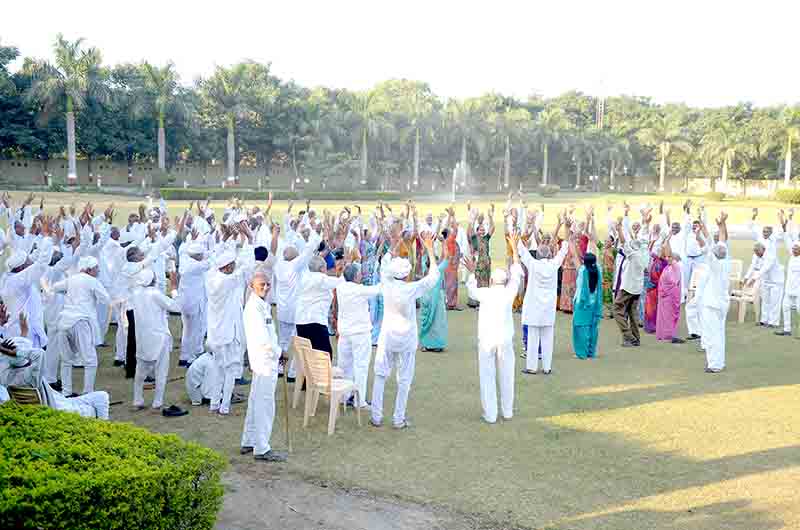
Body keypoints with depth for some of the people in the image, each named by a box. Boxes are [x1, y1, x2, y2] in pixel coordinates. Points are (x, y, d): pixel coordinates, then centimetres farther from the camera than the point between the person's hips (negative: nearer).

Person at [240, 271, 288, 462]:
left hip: (263, 361, 11)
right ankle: (261, 450, 3)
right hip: (265, 362, -11)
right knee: (265, 405, -4)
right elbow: (262, 339, -24)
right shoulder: (254, 307, -19)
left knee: (256, 402, 18)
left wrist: (276, 351, 8)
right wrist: (279, 353, -11)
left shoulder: (262, 304, 13)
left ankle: (249, 443, 29)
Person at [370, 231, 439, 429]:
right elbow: (434, 276, -7)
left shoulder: (387, 285, -9)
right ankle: (399, 419, 11)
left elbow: (383, 266, 11)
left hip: (387, 337, 3)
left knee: (380, 375, 12)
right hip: (406, 339, -2)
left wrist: (393, 247, 16)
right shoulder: (412, 289, -17)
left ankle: (376, 416, 13)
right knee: (404, 379, 7)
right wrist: (430, 249, -5)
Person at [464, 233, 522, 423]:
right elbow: (516, 274, 11)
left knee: (487, 378, 5)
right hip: (505, 340, 1)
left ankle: (490, 414, 7)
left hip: (486, 340, -1)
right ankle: (507, 412, 22)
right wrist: (514, 248, 19)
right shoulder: (509, 293, -3)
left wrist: (471, 272, 28)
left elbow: (471, 290, 16)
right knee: (506, 377, 13)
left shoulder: (485, 293, -5)